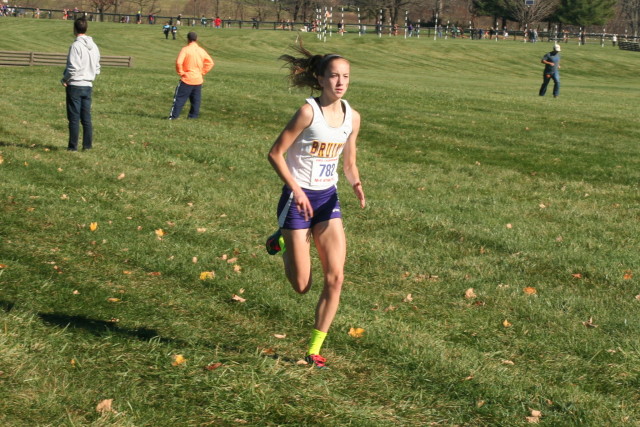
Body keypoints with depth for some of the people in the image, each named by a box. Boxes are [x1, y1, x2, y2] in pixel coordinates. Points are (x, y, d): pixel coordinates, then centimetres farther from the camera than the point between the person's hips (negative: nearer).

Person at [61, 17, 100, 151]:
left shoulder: (76, 45, -15)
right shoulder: (94, 46, 8)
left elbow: (73, 67, -18)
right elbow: (97, 68, 13)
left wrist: (64, 79, -4)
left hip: (75, 85, -6)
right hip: (88, 85, 6)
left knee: (74, 117, -2)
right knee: (87, 118, 9)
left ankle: (73, 146, -1)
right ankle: (87, 144, 10)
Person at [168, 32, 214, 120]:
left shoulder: (185, 49, -10)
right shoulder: (201, 51, 6)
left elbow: (178, 62, -20)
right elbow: (210, 63, 10)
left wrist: (181, 72, -6)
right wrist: (202, 72, 11)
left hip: (187, 79, -4)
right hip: (198, 80, 4)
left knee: (179, 98, 0)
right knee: (196, 100, 11)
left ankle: (173, 116, -2)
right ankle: (193, 116, 12)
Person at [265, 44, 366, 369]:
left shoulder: (352, 117, 2)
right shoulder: (308, 112, -16)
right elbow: (275, 153, -13)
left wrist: (356, 184, -8)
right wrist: (296, 189, -21)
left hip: (328, 199, 5)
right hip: (298, 198, -5)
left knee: (335, 278, -6)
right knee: (301, 286, 0)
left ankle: (314, 349, 8)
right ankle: (283, 243, 33)